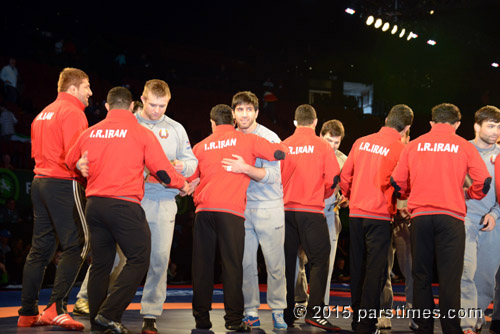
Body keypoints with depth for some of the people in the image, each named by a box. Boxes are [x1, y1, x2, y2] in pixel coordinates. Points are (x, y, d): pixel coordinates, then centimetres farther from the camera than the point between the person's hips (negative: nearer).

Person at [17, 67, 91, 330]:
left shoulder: (44, 113, 20)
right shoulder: (72, 112, -9)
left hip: (40, 181, 9)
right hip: (64, 184, -9)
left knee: (40, 248, 11)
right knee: (76, 245, -7)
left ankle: (27, 313, 12)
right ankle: (56, 308, -15)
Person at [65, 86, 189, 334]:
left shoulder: (90, 133, 10)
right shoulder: (142, 133, -2)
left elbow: (71, 161, 24)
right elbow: (161, 169, -1)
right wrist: (182, 184, 18)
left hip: (94, 203, 6)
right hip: (124, 205, -6)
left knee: (100, 263, 12)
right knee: (138, 260, 0)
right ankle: (109, 313, -11)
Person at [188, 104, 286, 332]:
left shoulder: (201, 146, 15)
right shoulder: (247, 140, 8)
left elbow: (190, 179, 19)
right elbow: (279, 152, 4)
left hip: (204, 209, 3)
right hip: (231, 210, -2)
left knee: (202, 264, 6)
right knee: (232, 264, -2)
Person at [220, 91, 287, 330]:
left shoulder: (269, 138, -6)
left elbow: (271, 175, -16)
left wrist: (245, 169, -29)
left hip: (269, 207, -3)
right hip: (241, 207, 4)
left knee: (275, 263, -2)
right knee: (245, 262, 3)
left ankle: (278, 312, 8)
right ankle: (251, 311, 12)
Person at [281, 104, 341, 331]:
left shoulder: (284, 145, 5)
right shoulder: (322, 146, -1)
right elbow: (333, 178, -3)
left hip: (286, 209, 4)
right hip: (312, 210, -3)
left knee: (287, 261, 9)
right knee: (319, 260, -2)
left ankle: (287, 314, 11)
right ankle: (315, 312, -14)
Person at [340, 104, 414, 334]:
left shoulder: (361, 142, 6)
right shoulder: (400, 148, -8)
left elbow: (345, 176, 9)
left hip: (355, 213, 5)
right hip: (380, 216, -5)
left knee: (357, 268, 14)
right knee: (375, 271, -1)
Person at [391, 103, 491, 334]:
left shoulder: (414, 146, 8)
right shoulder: (464, 146, 3)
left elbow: (397, 182, 7)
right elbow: (483, 181, -2)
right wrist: (470, 194, 18)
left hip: (420, 217, 2)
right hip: (451, 217, -2)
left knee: (421, 277, 9)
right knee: (449, 278, -2)